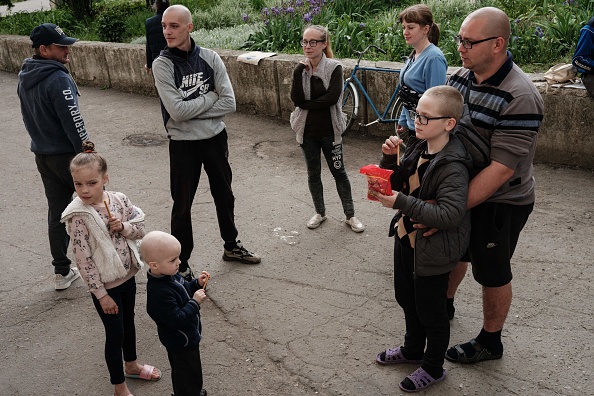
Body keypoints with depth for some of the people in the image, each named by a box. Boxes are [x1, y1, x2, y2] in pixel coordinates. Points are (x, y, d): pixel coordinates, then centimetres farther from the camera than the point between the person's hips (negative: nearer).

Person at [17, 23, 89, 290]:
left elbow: (30, 118, 14)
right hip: (67, 155, -8)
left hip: (42, 155, 8)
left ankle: (62, 272, 19)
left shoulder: (24, 77, 7)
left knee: (57, 212, 12)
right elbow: (73, 122, -22)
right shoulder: (58, 79, -21)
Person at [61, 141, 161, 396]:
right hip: (104, 284, -5)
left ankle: (131, 365, 50)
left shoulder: (119, 200, -9)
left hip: (127, 275, 5)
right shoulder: (77, 216, -23)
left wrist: (123, 227, -20)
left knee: (128, 321, 24)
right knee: (115, 333, 8)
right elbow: (83, 260, -20)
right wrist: (101, 294, -17)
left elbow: (140, 229, 2)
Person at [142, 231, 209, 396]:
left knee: (190, 371, 31)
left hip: (187, 337, 9)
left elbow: (183, 290, 12)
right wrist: (195, 302, -28)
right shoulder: (160, 293, -36)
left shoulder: (169, 274, -7)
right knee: (187, 375, 13)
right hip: (181, 344, -9)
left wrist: (197, 284, -5)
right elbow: (177, 320, -33)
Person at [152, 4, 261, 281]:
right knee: (182, 205, 7)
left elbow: (229, 103, -12)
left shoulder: (210, 58, -6)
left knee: (224, 195, 19)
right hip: (183, 144, -3)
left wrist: (192, 110, -17)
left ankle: (231, 246, 40)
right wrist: (210, 96, -13)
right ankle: (181, 264, 22)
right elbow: (176, 111, -22)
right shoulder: (162, 64, -12)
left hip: (215, 138, 3)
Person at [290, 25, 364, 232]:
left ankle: (350, 215, 21)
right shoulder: (300, 69, 0)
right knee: (313, 173, 15)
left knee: (339, 172, 7)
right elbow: (297, 100, -15)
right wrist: (300, 71, -21)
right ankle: (320, 213, 32)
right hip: (307, 131, 3)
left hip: (329, 130, -3)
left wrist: (307, 104, -16)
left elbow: (332, 97, -23)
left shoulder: (334, 68, -9)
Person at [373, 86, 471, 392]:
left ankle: (433, 368, 35)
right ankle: (413, 349, 50)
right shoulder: (418, 148, -2)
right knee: (407, 299, 25)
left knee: (430, 311, 12)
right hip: (407, 238, 8)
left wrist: (401, 202, -34)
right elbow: (396, 184, 10)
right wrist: (389, 158, -10)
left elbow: (451, 215, -34)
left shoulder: (453, 166, -27)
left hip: (433, 251, -8)